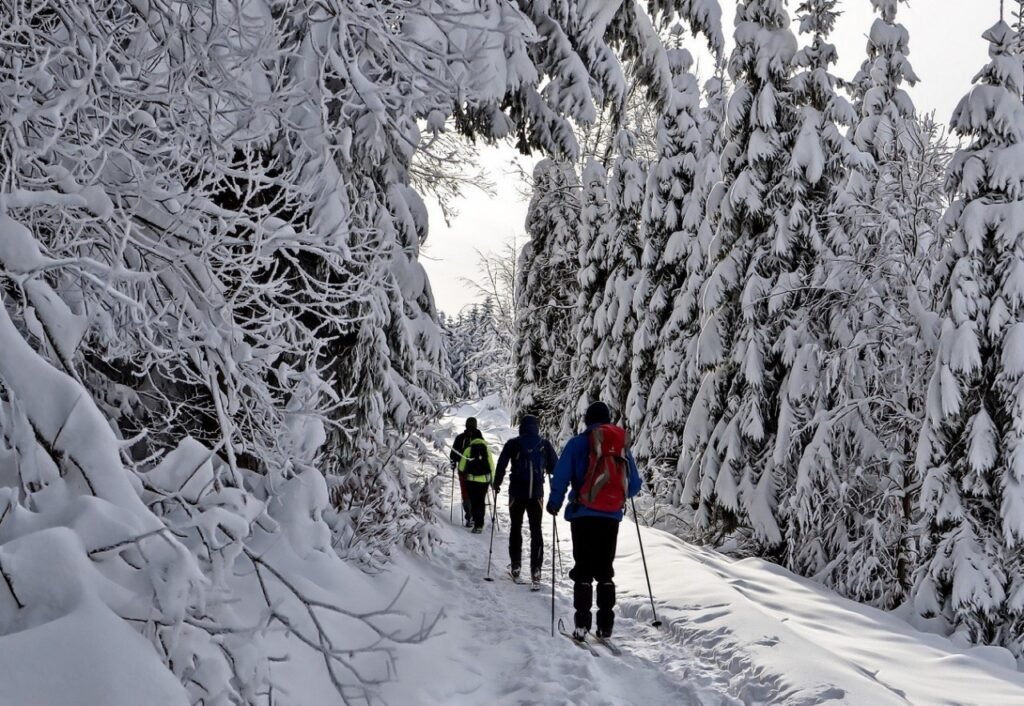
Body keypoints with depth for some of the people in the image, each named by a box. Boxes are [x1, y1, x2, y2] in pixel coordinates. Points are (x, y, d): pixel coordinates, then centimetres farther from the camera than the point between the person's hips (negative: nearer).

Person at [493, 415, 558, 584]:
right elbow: (555, 467, 4)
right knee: (536, 530, 8)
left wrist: (497, 484, 7)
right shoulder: (545, 445, 2)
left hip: (517, 492, -1)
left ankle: (515, 566, 13)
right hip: (536, 493, 1)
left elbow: (501, 465, -6)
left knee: (516, 527, 14)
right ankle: (535, 569, 0)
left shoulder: (513, 444, -1)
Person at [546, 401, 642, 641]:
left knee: (583, 569, 4)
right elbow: (634, 485, 10)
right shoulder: (622, 445, 7)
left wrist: (554, 503, 7)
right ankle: (606, 624, 9)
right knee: (605, 570, 12)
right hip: (612, 516, 3)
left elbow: (561, 477, -8)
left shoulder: (577, 443, -3)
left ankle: (582, 623, -2)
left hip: (583, 514, -3)